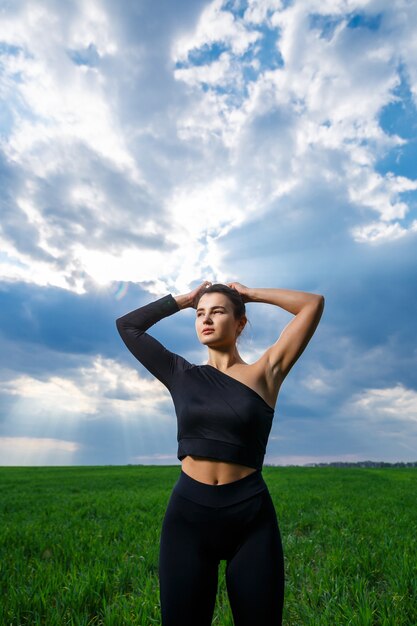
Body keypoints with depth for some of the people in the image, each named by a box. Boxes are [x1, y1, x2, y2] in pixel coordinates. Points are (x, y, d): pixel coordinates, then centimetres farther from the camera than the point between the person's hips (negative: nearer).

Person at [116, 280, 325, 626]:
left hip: (252, 519, -1)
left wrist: (249, 293, 6)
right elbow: (127, 325, 9)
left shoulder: (264, 373, -1)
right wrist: (185, 298, 9)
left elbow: (314, 303, -3)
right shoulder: (181, 375, 4)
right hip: (187, 516, 2)